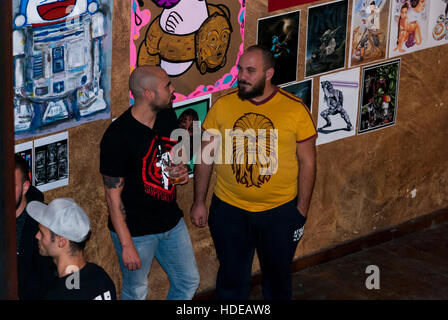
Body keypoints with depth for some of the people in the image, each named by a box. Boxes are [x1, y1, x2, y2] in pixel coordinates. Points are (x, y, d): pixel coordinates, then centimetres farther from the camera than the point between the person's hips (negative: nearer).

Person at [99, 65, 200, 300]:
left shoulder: (168, 116, -2)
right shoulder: (117, 137, -24)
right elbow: (113, 196, -19)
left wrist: (180, 169, -5)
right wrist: (126, 245, -18)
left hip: (171, 221, 7)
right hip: (135, 229, -7)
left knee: (188, 281, 17)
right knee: (136, 292, 10)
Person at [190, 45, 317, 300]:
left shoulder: (295, 109, -10)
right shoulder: (222, 106, -6)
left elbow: (307, 162, -4)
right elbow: (206, 156, 2)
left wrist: (302, 209, -3)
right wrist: (199, 202, 3)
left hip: (280, 211, -1)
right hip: (229, 210, 1)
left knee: (278, 276, 16)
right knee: (231, 278, 14)